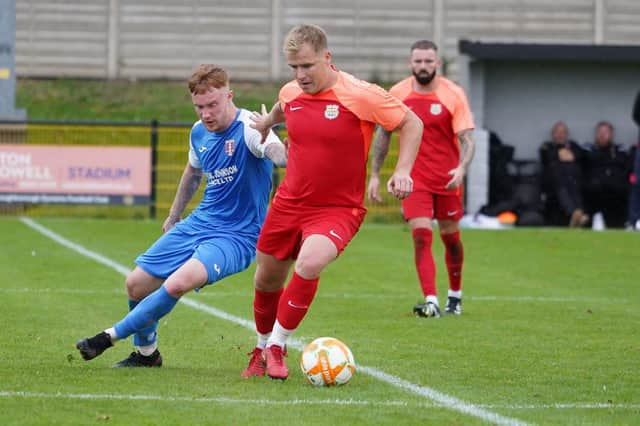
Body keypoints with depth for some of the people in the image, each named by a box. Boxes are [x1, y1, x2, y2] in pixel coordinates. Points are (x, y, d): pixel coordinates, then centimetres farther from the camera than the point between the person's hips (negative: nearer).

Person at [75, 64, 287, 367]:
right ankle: (146, 353, 31)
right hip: (199, 223, 8)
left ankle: (112, 336, -11)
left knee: (179, 283, -30)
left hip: (236, 237, -8)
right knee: (136, 284, 5)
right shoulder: (200, 132, 3)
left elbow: (279, 154, -43)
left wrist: (273, 147, -67)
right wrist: (173, 217, 31)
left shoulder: (248, 129, -21)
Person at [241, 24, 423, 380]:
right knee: (267, 281, 11)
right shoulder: (290, 94, 1)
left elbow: (411, 124, -7)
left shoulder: (361, 96, -16)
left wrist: (402, 171, -15)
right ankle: (262, 350, 38)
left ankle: (277, 346, -13)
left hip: (338, 210, -5)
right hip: (289, 202, 5)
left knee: (309, 265, -31)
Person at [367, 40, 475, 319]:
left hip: (447, 179, 0)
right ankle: (431, 302, -20)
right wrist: (374, 175, 8)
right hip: (414, 179, 1)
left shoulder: (453, 95, -9)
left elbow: (467, 139, -13)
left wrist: (461, 168, -32)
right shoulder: (397, 94, -1)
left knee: (450, 237, 12)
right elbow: (383, 134, 10)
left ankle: (455, 295, 32)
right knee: (421, 236, -14)